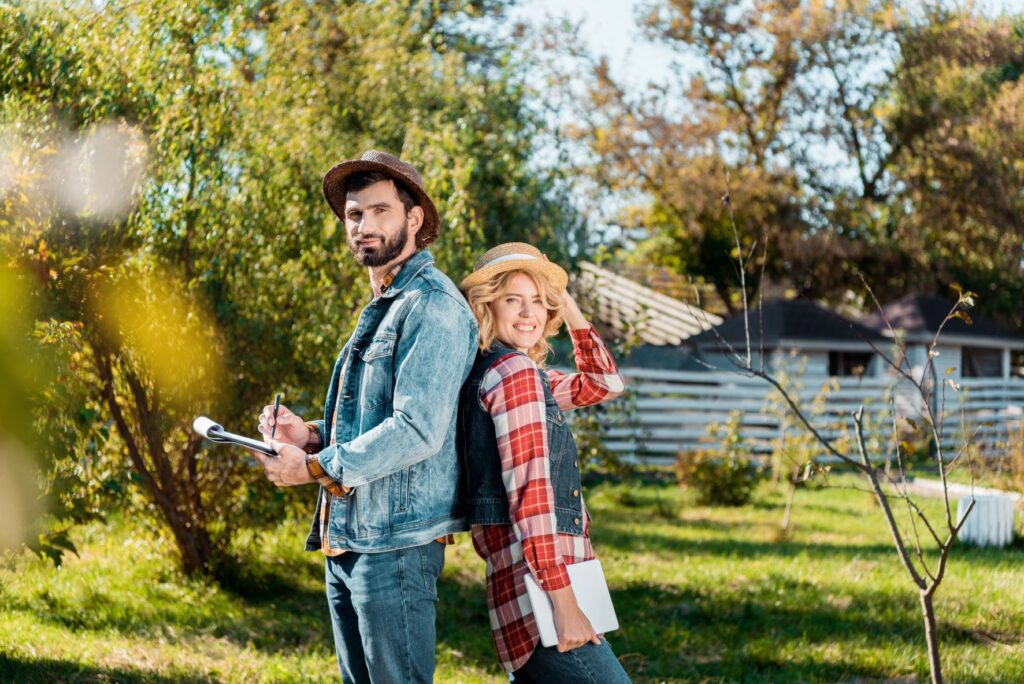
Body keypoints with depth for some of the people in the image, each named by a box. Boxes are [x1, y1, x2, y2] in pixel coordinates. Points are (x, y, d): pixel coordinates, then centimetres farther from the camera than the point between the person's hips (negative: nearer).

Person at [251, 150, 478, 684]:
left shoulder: (432, 306, -12)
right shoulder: (380, 310, 20)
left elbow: (416, 431, -22)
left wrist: (316, 467, -16)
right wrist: (313, 436, 8)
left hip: (396, 543, -10)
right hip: (347, 540, 10)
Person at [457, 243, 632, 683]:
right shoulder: (514, 371, -11)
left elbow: (604, 383, 29)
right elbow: (531, 490, -19)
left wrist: (569, 307, 17)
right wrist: (564, 601, -22)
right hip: (538, 585, -10)